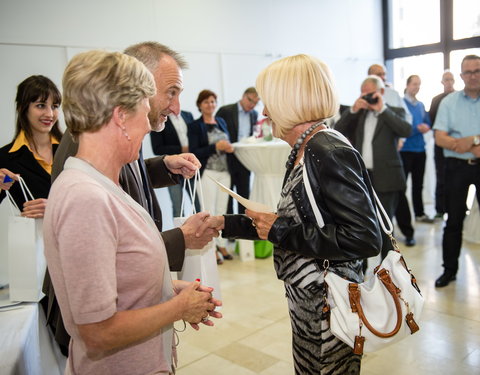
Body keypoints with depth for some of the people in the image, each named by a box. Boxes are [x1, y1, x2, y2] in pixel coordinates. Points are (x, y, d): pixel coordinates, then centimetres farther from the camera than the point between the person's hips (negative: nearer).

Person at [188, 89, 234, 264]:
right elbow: (194, 153, -9)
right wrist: (216, 147, -17)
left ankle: (222, 245, 19)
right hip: (207, 173, -5)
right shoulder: (195, 126, -3)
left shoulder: (221, 122, 14)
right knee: (210, 211, -2)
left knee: (222, 210, 9)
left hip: (224, 172, 5)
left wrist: (230, 148, -1)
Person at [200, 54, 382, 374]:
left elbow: (366, 238, -27)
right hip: (306, 303, 9)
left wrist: (281, 233, -21)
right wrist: (224, 223, 10)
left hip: (331, 308, -9)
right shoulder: (304, 151, 5)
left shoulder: (329, 152, -22)